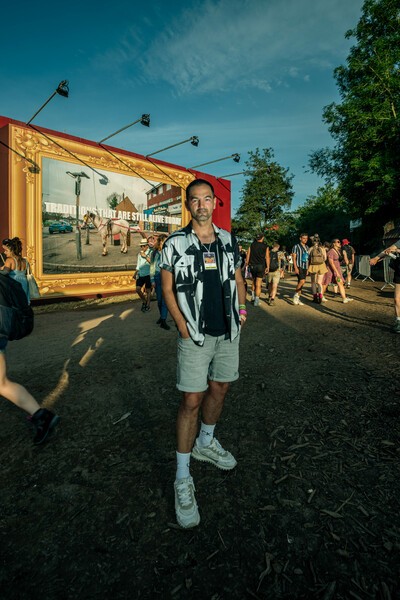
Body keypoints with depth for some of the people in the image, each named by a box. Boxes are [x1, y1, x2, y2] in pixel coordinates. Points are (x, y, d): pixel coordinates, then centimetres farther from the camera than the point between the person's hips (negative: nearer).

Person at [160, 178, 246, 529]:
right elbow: (167, 288, -3)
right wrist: (183, 327, -11)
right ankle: (183, 478, 14)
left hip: (229, 332, 5)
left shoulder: (229, 241, 7)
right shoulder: (175, 243, -4)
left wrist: (242, 307, 1)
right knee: (192, 400, -3)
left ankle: (205, 443, 42)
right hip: (195, 335, -4)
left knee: (220, 389, 17)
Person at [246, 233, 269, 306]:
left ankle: (253, 295, 23)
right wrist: (267, 267, 1)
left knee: (254, 281, 24)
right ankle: (256, 301, -2)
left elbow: (248, 256, 2)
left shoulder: (251, 245, 4)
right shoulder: (265, 247, -1)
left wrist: (247, 264, 10)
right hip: (261, 266, -2)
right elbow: (267, 257, -4)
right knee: (258, 284, -1)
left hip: (252, 266, 2)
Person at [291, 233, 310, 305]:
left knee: (300, 283, 7)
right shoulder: (296, 246, -2)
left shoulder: (307, 248, 17)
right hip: (299, 266, -6)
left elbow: (308, 258, 21)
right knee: (302, 281, -21)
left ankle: (297, 299, 13)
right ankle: (295, 295, -4)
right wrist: (295, 267, -16)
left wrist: (308, 268, 15)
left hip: (305, 267, 6)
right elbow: (294, 257, -7)